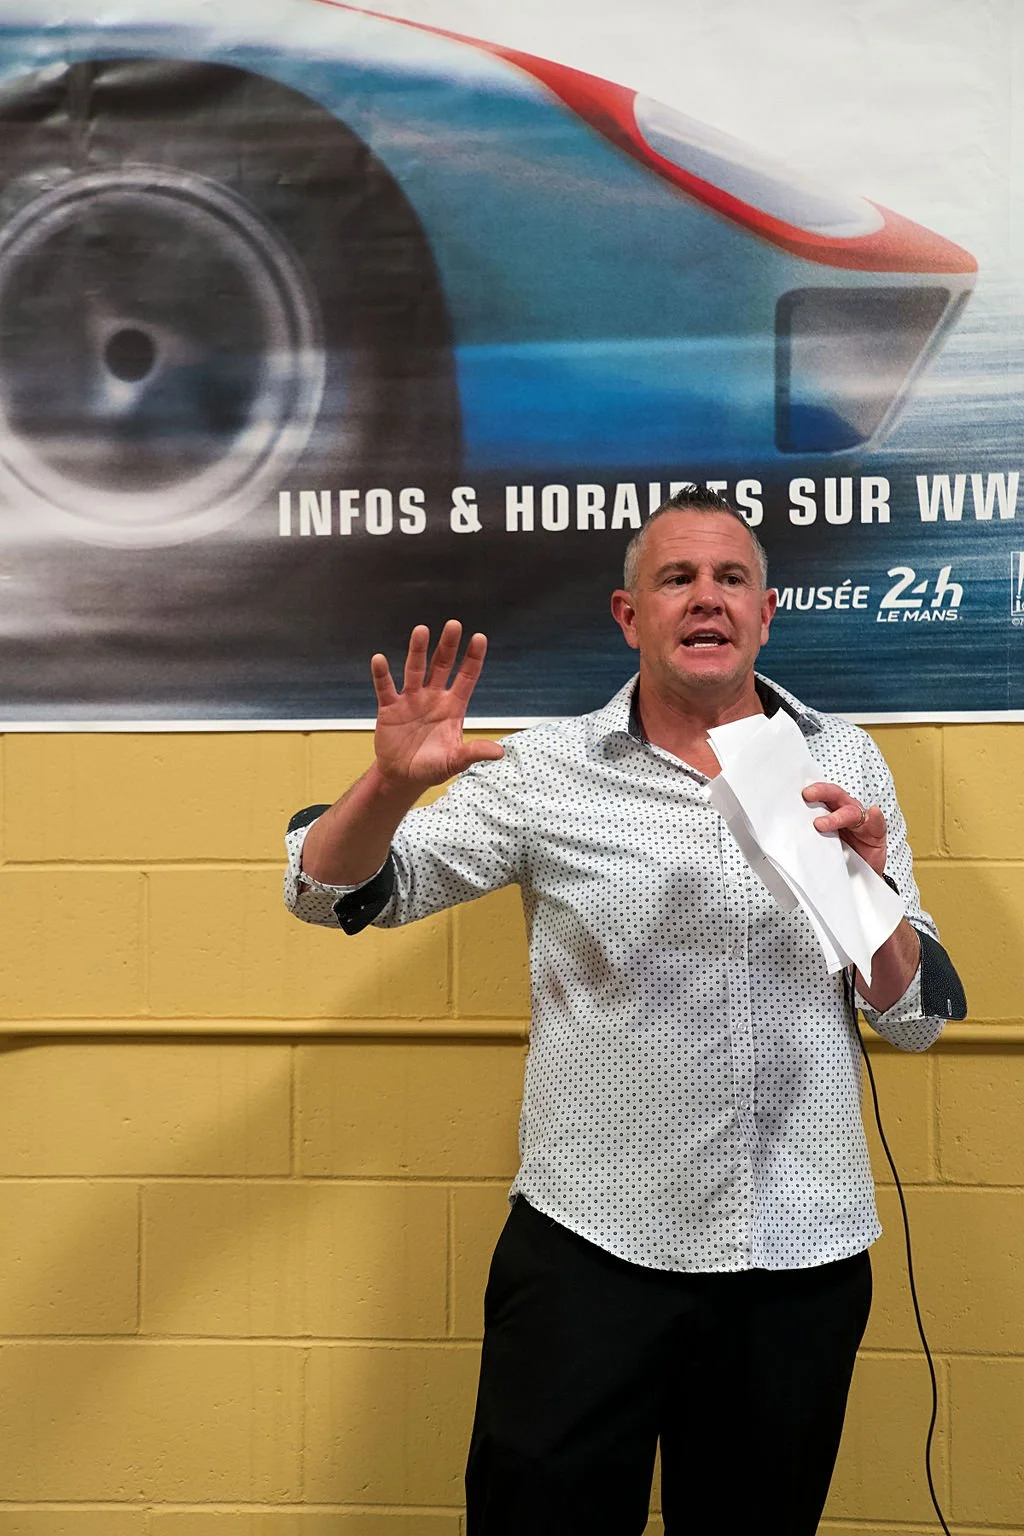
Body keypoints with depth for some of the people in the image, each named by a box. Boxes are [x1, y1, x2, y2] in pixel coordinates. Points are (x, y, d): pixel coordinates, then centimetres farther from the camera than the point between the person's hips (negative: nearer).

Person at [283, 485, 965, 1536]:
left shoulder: (845, 762, 2)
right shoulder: (547, 770, -4)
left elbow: (917, 1017, 3)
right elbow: (331, 892, -4)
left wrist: (871, 886, -17)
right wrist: (393, 782, -24)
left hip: (804, 1256, 3)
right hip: (591, 1248, -2)